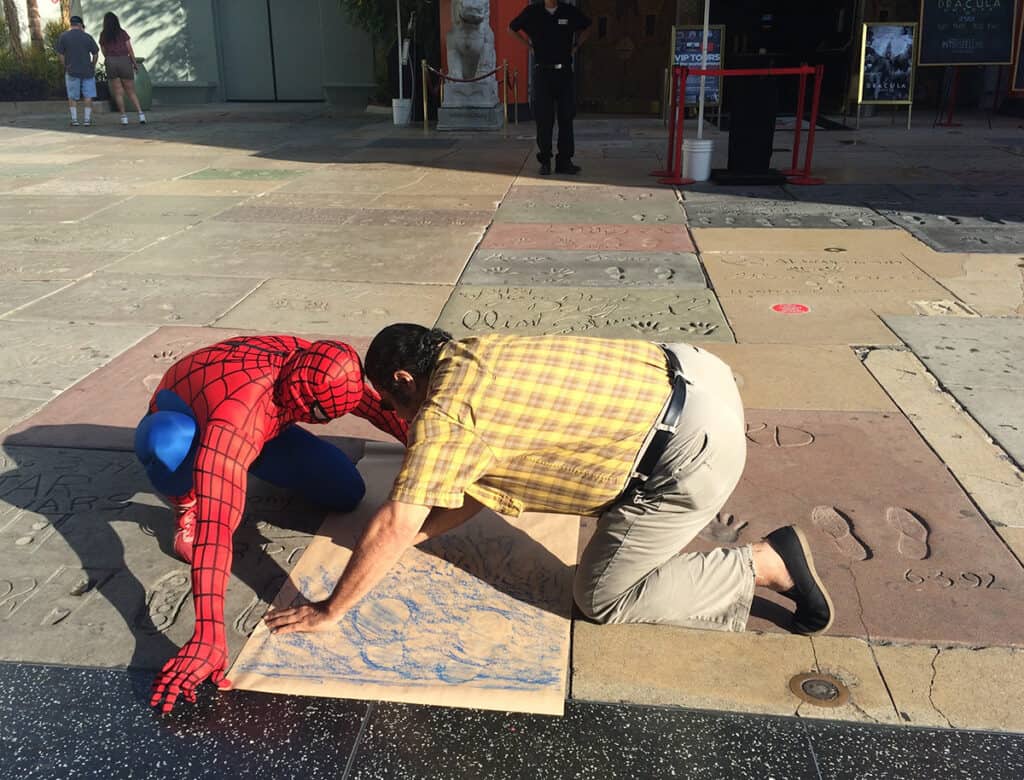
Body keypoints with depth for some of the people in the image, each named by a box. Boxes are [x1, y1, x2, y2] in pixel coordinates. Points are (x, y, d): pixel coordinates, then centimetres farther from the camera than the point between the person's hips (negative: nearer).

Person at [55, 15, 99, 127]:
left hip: (71, 71, 0)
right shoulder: (88, 37, -1)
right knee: (88, 95, 8)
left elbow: (60, 54, -5)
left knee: (72, 96, 9)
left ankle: (74, 119, 6)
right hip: (87, 71, 0)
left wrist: (66, 66, 7)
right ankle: (87, 119, 5)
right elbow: (95, 54, 1)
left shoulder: (63, 37, -2)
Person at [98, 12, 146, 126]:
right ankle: (140, 114, -10)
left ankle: (124, 116, 0)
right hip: (125, 61, 0)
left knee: (118, 92, 5)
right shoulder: (123, 33, 1)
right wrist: (135, 63, 9)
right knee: (131, 91, 5)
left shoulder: (103, 35, 5)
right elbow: (129, 49, -1)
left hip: (111, 62, 0)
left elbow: (103, 51, 12)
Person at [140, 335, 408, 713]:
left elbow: (375, 402, -9)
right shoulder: (237, 418, -47)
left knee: (346, 492, -12)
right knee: (169, 442, -44)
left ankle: (255, 464, 18)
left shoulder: (314, 365, -28)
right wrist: (209, 636, -61)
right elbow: (217, 525, -55)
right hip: (181, 429, -5)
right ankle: (186, 504, -9)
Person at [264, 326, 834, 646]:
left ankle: (771, 563, 6)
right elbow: (475, 488, 21)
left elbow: (395, 526, -12)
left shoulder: (445, 411, -13)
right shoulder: (475, 354, 13)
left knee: (603, 598, 5)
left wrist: (330, 611, -1)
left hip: (695, 446, -10)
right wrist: (410, 537, 23)